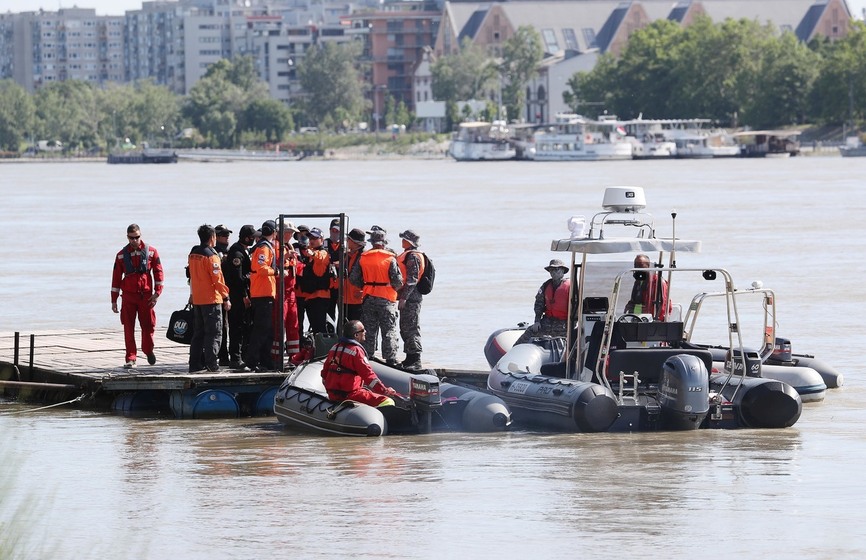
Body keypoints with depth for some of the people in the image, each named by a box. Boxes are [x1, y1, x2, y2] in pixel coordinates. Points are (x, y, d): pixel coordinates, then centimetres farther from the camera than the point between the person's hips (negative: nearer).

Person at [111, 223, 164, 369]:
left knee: (148, 325, 5)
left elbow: (158, 272, 4)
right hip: (128, 296, 1)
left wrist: (157, 293, -5)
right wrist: (114, 300, 6)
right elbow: (116, 278, 8)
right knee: (128, 328, -2)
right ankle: (130, 358, 2)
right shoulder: (122, 255, 5)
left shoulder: (151, 252, 3)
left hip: (146, 296, -1)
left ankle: (148, 350, 31)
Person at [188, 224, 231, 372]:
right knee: (214, 333, -4)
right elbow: (218, 279, -16)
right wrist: (226, 298, -10)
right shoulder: (211, 256, -15)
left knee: (198, 332, 13)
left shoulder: (193, 254, 9)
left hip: (196, 299, 8)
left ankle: (195, 363, 13)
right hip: (211, 299, -8)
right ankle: (211, 364, -9)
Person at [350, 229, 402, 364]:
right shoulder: (390, 259, -10)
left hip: (368, 298, 3)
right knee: (389, 331, 2)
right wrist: (393, 288, 9)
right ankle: (390, 359, -2)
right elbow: (398, 281, -12)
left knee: (369, 331, 11)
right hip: (386, 299, -3)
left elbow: (354, 279, 1)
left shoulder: (363, 258, 0)